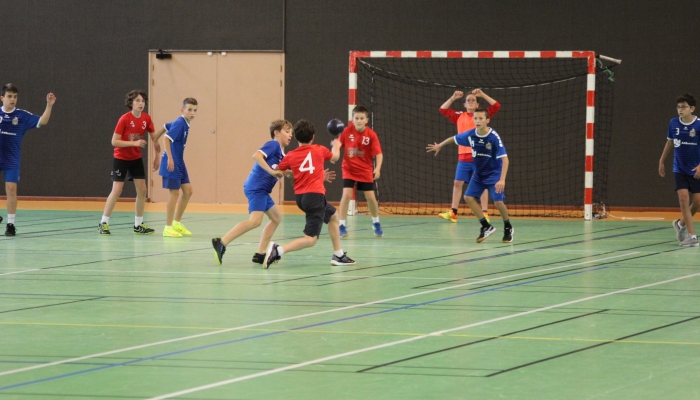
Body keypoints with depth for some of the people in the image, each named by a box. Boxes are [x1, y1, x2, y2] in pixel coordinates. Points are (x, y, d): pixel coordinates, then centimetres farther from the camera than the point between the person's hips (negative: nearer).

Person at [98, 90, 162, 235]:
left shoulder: (146, 119, -4)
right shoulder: (125, 119, -20)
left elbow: (154, 137, 6)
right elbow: (114, 141, -20)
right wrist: (134, 143, -27)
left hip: (136, 159, 6)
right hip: (121, 158, -6)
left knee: (142, 190, 2)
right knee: (117, 190, -9)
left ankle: (138, 224, 12)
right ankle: (103, 223, -1)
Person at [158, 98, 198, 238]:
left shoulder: (185, 124, 10)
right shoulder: (179, 123, -18)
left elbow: (166, 127, 23)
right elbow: (167, 138, -27)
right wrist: (170, 159, -30)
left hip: (179, 163, 9)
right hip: (172, 164, -9)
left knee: (188, 191, 9)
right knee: (174, 192, -5)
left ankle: (177, 223, 20)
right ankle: (168, 227, 3)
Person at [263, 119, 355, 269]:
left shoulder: (290, 156, 4)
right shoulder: (319, 150, 1)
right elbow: (335, 157, 22)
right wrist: (337, 146, 45)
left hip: (300, 196, 6)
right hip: (315, 195, -6)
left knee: (333, 215, 30)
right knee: (311, 239, -10)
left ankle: (338, 255, 35)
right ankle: (278, 250, -30)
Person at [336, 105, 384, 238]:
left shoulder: (371, 134, -14)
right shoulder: (347, 131, -11)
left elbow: (378, 153, -15)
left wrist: (378, 168, -29)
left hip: (365, 171, 0)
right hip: (349, 169, 0)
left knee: (370, 197, 3)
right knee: (346, 195, -15)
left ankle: (376, 223, 29)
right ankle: (342, 226, -5)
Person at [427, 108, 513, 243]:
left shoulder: (494, 137, -26)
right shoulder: (470, 135, -11)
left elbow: (504, 159, -29)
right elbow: (454, 138, 11)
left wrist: (502, 180, -39)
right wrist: (440, 145, 25)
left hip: (494, 174, -6)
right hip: (478, 173, 6)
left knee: (498, 202, -15)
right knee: (468, 197, -4)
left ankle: (508, 228, 12)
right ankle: (486, 226, 8)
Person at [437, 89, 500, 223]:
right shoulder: (459, 116, 12)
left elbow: (496, 106, -4)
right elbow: (443, 110, 13)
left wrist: (482, 94, -8)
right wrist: (453, 98, 4)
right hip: (463, 157, 3)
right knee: (458, 183, 1)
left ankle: (485, 213, -1)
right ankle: (453, 213, 3)